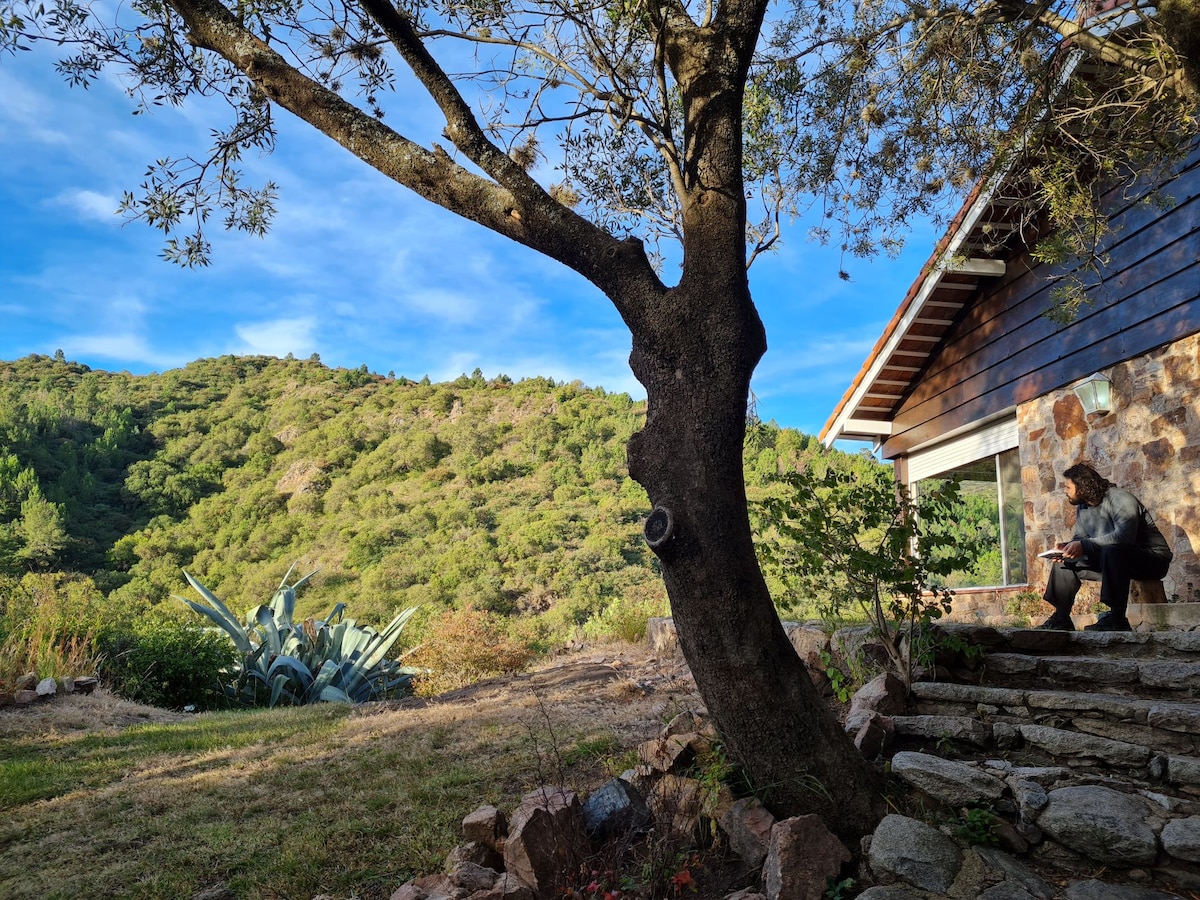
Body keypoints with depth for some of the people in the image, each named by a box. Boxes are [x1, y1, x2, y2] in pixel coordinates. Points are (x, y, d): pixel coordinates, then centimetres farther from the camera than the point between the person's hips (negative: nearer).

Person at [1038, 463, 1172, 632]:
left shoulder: (1120, 499, -20)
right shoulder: (1082, 508, 6)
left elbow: (1124, 535, -35)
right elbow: (1080, 538, 10)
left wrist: (1085, 545, -37)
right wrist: (1067, 546, -13)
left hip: (1152, 559, -9)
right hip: (1115, 560, 9)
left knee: (1112, 551, -39)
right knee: (1065, 561, 2)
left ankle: (1117, 618, -35)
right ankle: (1061, 619, 2)